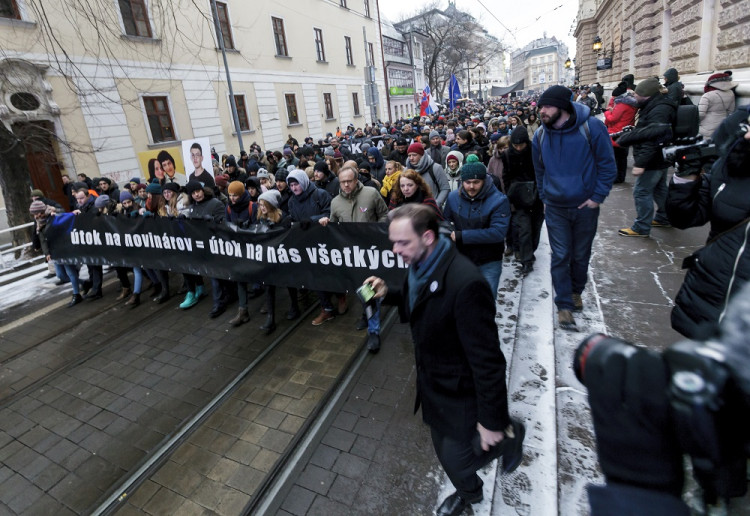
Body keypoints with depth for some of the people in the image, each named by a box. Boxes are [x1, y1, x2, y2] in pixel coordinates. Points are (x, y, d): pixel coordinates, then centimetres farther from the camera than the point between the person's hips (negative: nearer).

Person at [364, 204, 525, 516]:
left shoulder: (465, 283, -36)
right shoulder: (421, 266, -9)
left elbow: (487, 358, -29)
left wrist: (492, 421, -20)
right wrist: (388, 293, -5)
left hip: (460, 391, -7)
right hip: (433, 380, 8)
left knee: (457, 460, 10)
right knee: (446, 452, 26)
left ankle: (509, 436, 36)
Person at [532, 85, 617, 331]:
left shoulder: (592, 127, -12)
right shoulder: (540, 135, -2)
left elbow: (607, 165, -5)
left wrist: (597, 197, -10)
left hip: (585, 206, -1)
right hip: (555, 208, 1)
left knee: (581, 255, 14)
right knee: (560, 256, 1)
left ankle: (575, 291, 38)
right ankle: (564, 305, 11)